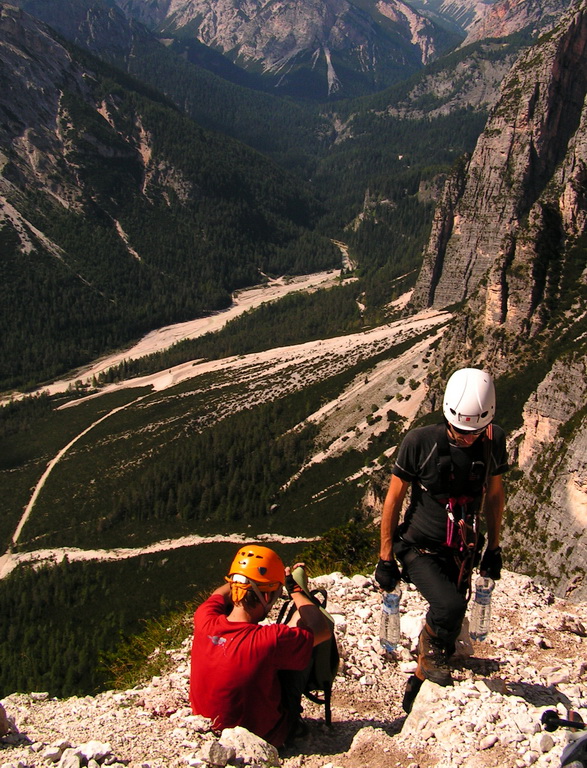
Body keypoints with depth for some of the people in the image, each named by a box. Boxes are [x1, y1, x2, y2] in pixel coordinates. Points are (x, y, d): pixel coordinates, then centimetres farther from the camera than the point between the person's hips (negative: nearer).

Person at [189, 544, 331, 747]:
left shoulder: (204, 622, -20)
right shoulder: (270, 640, -34)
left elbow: (220, 594, 7)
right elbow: (322, 630, -14)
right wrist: (295, 589, -3)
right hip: (264, 736, -5)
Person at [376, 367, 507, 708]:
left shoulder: (494, 440, -8)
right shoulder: (420, 441, -19)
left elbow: (494, 493, 8)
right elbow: (394, 498, -9)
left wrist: (494, 548, 13)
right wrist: (386, 557, -6)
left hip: (461, 553, 4)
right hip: (420, 549, -4)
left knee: (449, 627, 14)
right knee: (450, 606, -29)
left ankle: (421, 681, 42)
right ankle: (430, 657, 2)